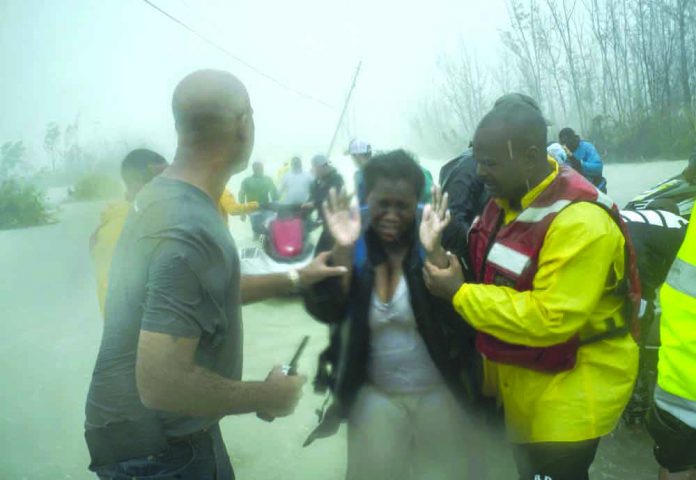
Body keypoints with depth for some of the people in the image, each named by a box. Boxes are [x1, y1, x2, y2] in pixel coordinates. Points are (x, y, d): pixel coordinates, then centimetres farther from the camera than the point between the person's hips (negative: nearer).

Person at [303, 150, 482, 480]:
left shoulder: (440, 237, -13)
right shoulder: (349, 240, -9)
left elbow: (458, 312, -22)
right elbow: (325, 313, -17)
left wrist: (433, 251, -34)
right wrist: (342, 250, -28)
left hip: (440, 391, -1)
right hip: (374, 395, 1)